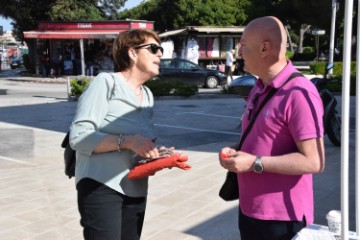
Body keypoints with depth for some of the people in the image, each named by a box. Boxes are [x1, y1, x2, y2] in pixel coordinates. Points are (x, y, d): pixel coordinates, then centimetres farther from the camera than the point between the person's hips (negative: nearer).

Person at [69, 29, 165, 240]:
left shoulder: (148, 96, 15)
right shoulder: (106, 82, -9)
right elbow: (78, 136, -16)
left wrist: (157, 154, -1)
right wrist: (127, 141, -25)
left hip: (136, 191, 8)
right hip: (101, 187, -7)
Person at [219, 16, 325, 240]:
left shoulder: (298, 93, -20)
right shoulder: (259, 88, 9)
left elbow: (314, 161, -22)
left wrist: (255, 163, -22)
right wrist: (236, 150, 2)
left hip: (282, 217, -8)